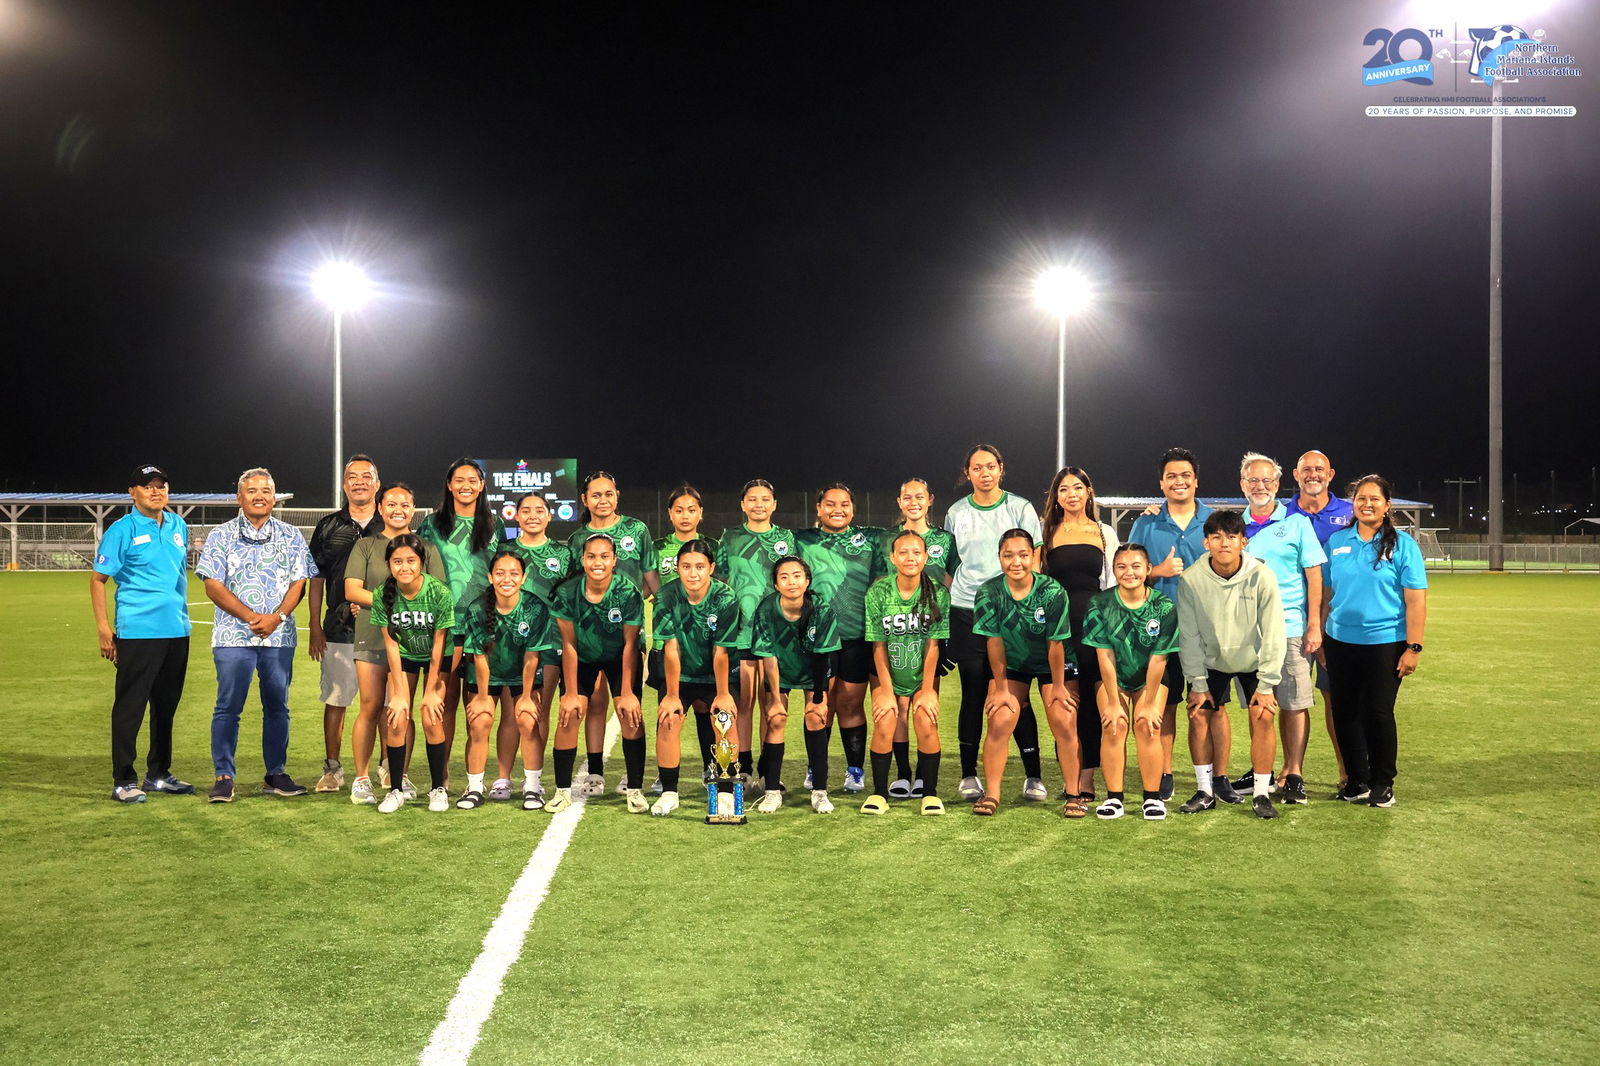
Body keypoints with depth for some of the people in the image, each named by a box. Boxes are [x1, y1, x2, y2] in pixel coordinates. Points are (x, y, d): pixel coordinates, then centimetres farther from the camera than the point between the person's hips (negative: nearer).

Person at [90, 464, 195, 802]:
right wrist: (103, 628, -12)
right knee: (129, 707, -2)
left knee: (166, 706, 13)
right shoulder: (122, 530, -6)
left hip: (177, 632, 6)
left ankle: (158, 774, 25)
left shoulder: (178, 526, 11)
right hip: (137, 632, -6)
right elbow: (97, 579, -5)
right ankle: (124, 781, 6)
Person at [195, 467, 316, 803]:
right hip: (233, 635, -2)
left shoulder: (291, 536, 11)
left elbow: (299, 582, 5)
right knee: (228, 707, -3)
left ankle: (276, 774, 15)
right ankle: (223, 777, 4)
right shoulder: (221, 536, 5)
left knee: (277, 706, 6)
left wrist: (277, 617, -11)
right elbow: (213, 586, -2)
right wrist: (251, 617, -13)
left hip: (279, 636, 2)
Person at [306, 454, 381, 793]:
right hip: (339, 629, 1)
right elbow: (316, 579, 9)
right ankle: (332, 769, 14)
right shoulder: (329, 526, 8)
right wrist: (315, 627, 3)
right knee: (335, 700, 4)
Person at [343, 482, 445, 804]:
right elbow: (352, 590, 0)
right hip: (372, 636, -1)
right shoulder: (365, 545, 9)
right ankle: (362, 779, 8)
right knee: (370, 708, -2)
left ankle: (400, 777, 12)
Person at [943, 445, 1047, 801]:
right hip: (966, 612, 2)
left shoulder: (1020, 509, 5)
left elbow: (1033, 561, 5)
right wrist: (948, 605, 11)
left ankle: (1034, 776, 5)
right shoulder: (956, 513, 10)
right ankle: (969, 776, 13)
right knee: (974, 694, 3)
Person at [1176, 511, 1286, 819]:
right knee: (1198, 714, -7)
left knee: (1263, 716, -13)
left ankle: (1261, 794, 0)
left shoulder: (1261, 576, -25)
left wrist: (1267, 685, -16)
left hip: (1253, 659, -1)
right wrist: (1197, 683, -11)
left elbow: (1273, 634, -19)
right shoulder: (1192, 579, -22)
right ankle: (1205, 792, 7)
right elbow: (1189, 635, -13)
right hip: (1210, 660, 1)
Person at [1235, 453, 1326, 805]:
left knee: (1293, 703, -2)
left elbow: (1314, 576, -1)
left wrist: (1314, 625, -7)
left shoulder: (1296, 523, 2)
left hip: (1290, 627, -3)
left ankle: (1294, 775, 6)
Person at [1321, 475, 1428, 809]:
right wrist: (1320, 637, 10)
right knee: (1345, 712, 7)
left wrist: (1413, 647, -12)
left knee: (1378, 713, 0)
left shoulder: (1402, 544, -4)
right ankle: (1357, 781, 21)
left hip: (1385, 644, -4)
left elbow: (1416, 600, -7)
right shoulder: (1337, 542, 7)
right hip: (1341, 643, 4)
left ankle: (1383, 784, 16)